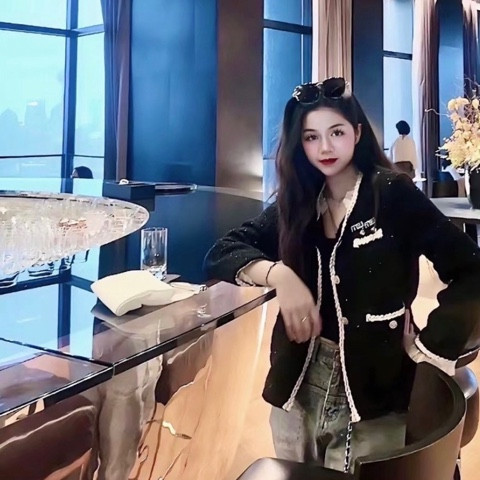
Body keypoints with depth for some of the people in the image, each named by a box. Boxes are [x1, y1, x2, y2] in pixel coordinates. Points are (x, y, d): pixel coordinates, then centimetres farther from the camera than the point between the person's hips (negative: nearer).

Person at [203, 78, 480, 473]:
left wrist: (428, 346, -13)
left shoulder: (393, 193, -7)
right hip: (297, 388, 4)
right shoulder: (296, 204, 4)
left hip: (371, 395, -4)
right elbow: (220, 254, -4)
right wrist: (278, 273, -20)